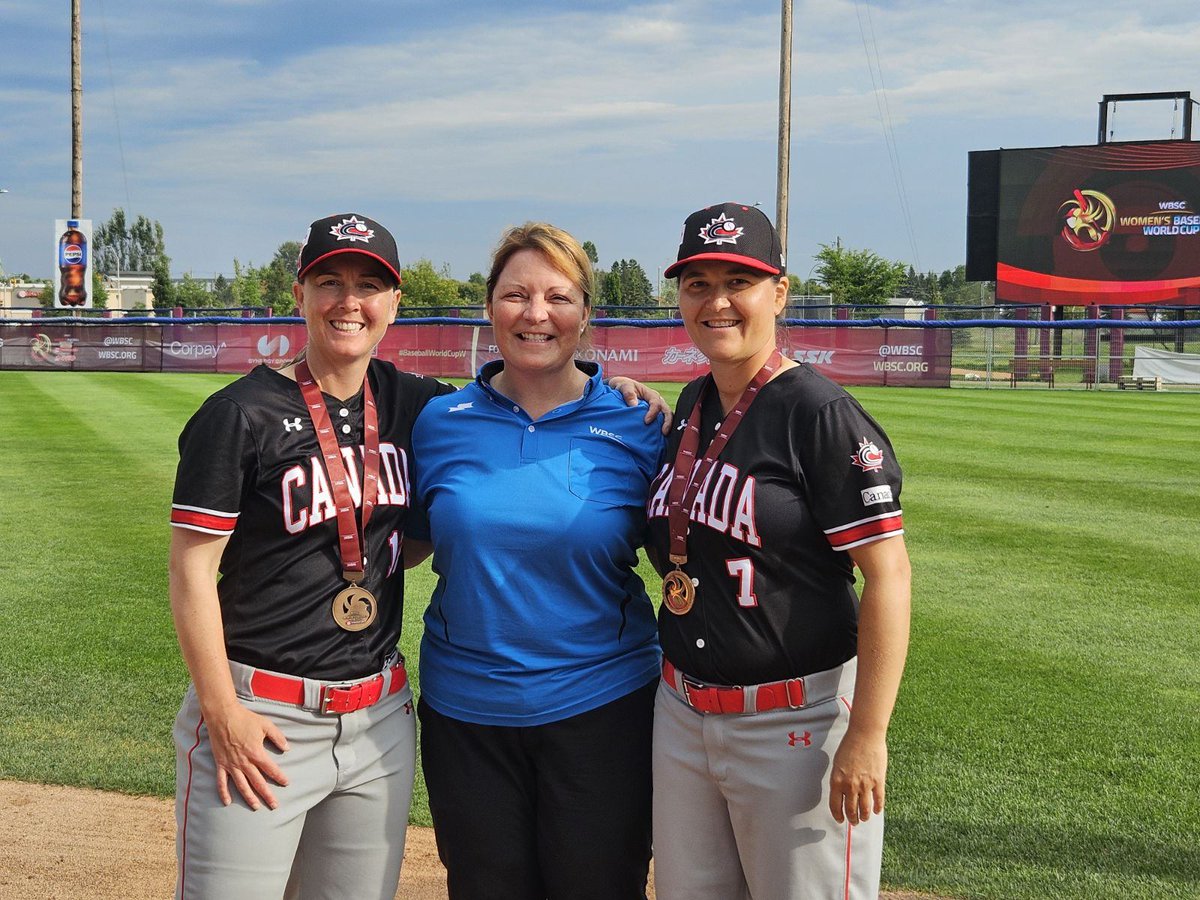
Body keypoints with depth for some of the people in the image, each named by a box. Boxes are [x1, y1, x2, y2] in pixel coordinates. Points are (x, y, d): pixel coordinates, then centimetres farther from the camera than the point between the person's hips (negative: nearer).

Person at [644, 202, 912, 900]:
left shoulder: (822, 414, -15)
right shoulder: (691, 406, 8)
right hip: (683, 712, 7)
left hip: (796, 722, -7)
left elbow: (888, 575, -19)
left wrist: (867, 736, -22)